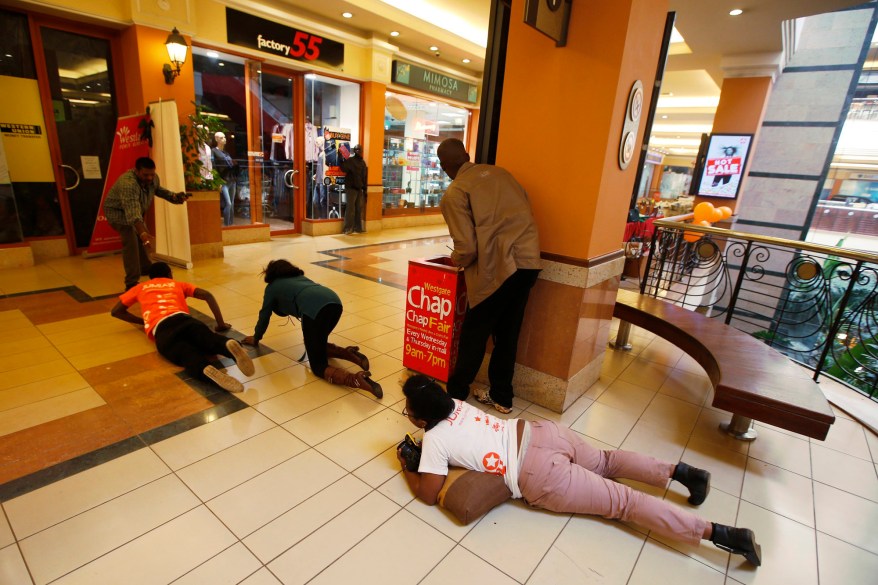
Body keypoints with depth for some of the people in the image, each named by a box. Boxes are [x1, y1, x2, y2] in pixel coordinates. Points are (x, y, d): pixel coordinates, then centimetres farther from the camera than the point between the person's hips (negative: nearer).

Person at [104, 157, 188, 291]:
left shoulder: (153, 178, -15)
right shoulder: (128, 183, -39)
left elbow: (157, 189, 12)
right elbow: (133, 213, -50)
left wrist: (173, 196, -5)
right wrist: (143, 233, -63)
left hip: (137, 211, 8)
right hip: (118, 211, -8)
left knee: (142, 240, 18)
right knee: (131, 242, -23)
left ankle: (145, 268, 43)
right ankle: (131, 283, -23)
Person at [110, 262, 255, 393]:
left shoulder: (141, 287, 37)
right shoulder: (178, 284, 35)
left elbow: (115, 311, 38)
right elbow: (207, 295, 20)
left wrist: (142, 321, 47)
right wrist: (220, 324, 20)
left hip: (161, 329, -1)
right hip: (183, 319, 1)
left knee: (187, 355, -26)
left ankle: (206, 370, -58)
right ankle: (228, 345, -55)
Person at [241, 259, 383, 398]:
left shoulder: (272, 287, 27)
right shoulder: (300, 277, 41)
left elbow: (265, 315, 35)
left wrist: (256, 338, 49)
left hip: (314, 309, -6)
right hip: (334, 302, 6)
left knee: (318, 367, 1)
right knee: (317, 344, 31)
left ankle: (354, 379, -28)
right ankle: (348, 353, 4)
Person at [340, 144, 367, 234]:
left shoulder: (363, 162, 16)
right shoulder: (350, 160, -2)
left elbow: (365, 177, 17)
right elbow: (344, 168, -21)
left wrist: (365, 189, 13)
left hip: (360, 188, 6)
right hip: (351, 188, -6)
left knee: (359, 208, 7)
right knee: (351, 208, -7)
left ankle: (358, 227, 15)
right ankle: (348, 228, -2)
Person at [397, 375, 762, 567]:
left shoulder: (434, 439, -7)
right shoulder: (455, 404, 12)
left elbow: (429, 494, -2)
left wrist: (406, 467, 12)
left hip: (541, 477, -6)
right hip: (538, 434, 6)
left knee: (623, 502, 1)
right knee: (604, 462, 28)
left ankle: (720, 534, 5)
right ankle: (680, 471, 24)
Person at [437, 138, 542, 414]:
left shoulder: (454, 193, -4)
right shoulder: (499, 172, 14)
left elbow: (467, 248, -11)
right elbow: (525, 208, 18)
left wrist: (455, 261, 11)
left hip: (499, 268, -6)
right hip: (528, 261, 7)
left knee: (474, 335, 9)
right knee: (508, 333, 17)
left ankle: (456, 393, 23)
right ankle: (501, 397, 30)